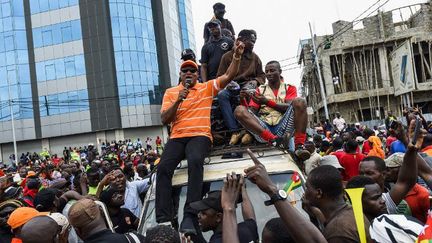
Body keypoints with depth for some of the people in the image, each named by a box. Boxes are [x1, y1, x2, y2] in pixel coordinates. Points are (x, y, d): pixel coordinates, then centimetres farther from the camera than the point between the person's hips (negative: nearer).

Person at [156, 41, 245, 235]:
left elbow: (229, 75, 4)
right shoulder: (170, 92, 16)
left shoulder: (207, 87, 14)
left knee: (195, 161, -36)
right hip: (177, 137, 2)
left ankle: (190, 216, -40)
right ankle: (163, 220, -28)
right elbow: (164, 120, 8)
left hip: (200, 136, -2)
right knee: (163, 167, -26)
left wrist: (236, 56, -11)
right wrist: (178, 100, -6)